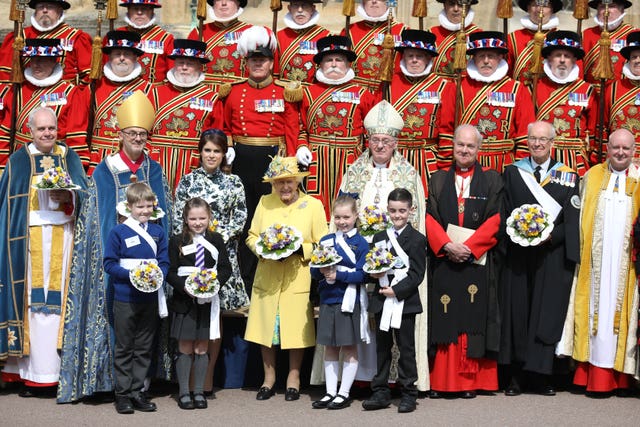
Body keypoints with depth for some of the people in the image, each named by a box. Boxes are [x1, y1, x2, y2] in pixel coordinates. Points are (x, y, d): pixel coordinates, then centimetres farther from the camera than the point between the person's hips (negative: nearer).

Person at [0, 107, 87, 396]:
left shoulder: (69, 157, 11)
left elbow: (83, 193, 6)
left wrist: (67, 195, -14)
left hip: (62, 236, 2)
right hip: (31, 238, -1)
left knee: (58, 299, 0)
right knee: (33, 300, -3)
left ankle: (57, 367, 5)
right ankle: (31, 372, 0)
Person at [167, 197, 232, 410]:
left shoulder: (216, 240, 5)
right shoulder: (177, 241, -1)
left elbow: (226, 269, 4)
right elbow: (170, 272, -4)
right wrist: (185, 286, -20)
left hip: (208, 300, 2)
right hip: (184, 300, -2)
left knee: (202, 348, 8)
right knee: (185, 348, 4)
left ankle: (199, 392, 17)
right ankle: (184, 393, 12)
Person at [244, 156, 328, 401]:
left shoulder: (313, 205, 1)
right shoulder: (264, 203, 7)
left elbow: (322, 245, 0)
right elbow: (251, 236, 10)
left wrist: (300, 249, -16)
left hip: (298, 280, -2)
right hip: (266, 278, 2)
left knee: (296, 330, 3)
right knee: (265, 328, 6)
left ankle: (293, 379, 20)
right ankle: (269, 378, 22)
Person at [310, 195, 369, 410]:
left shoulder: (360, 243, -4)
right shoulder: (325, 241, 9)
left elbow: (362, 274, -12)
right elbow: (314, 271, 7)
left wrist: (338, 275, -20)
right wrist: (322, 271, -14)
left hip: (349, 301, -4)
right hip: (328, 300, 4)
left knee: (349, 347, 4)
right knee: (330, 347, 10)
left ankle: (344, 393, 13)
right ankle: (330, 392, 19)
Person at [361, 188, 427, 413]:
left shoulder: (417, 239, -5)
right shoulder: (379, 238, 13)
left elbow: (417, 274, -10)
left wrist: (396, 290, -18)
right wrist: (374, 273, -7)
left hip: (405, 300, -5)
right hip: (382, 301, 5)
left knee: (406, 348, 2)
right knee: (382, 348, 10)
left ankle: (408, 393, 10)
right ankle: (380, 392, 16)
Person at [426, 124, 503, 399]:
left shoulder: (492, 180, 7)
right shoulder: (438, 180, 12)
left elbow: (495, 220, -2)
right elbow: (430, 218, 4)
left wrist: (469, 247, -12)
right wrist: (447, 245, -11)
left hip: (478, 261, -1)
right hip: (444, 260, 1)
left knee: (473, 318, -2)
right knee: (443, 320, 0)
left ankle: (470, 381, 4)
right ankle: (440, 381, 5)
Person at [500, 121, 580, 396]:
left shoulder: (568, 177, 6)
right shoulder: (512, 173, 9)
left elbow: (571, 220, 0)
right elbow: (504, 214, 7)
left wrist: (549, 235, -16)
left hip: (553, 255, -1)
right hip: (518, 256, 1)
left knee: (548, 312, -1)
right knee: (517, 310, 1)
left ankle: (542, 376, 6)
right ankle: (516, 375, 7)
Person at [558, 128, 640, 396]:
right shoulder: (592, 176, 11)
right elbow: (579, 215, 10)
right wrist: (579, 250, 0)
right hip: (595, 261, 1)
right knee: (596, 312, 1)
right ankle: (594, 376, 5)